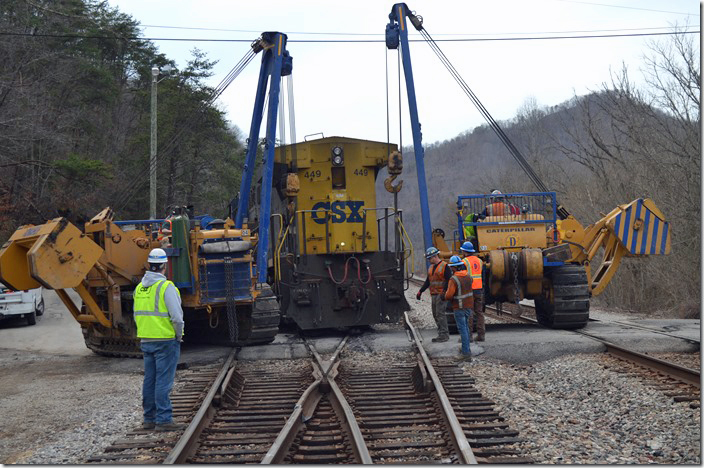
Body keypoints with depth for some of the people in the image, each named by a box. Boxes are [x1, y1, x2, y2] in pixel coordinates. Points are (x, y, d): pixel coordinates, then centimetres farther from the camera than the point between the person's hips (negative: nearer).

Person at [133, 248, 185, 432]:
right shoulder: (166, 287, -14)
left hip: (146, 340, 7)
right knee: (163, 380, -5)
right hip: (166, 340, -7)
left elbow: (137, 315, 15)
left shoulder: (139, 287, 9)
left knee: (150, 380, 12)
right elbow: (177, 316, -18)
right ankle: (163, 420, -4)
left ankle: (149, 419, 17)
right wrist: (179, 334, -3)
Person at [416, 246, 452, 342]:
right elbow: (427, 281, 23)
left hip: (441, 295, -9)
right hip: (433, 295, 9)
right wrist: (420, 291, 16)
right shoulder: (431, 267, 18)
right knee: (435, 315, 8)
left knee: (440, 314, -11)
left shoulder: (444, 266, -9)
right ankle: (441, 334, 14)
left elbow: (449, 281, -14)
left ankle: (444, 335, -8)